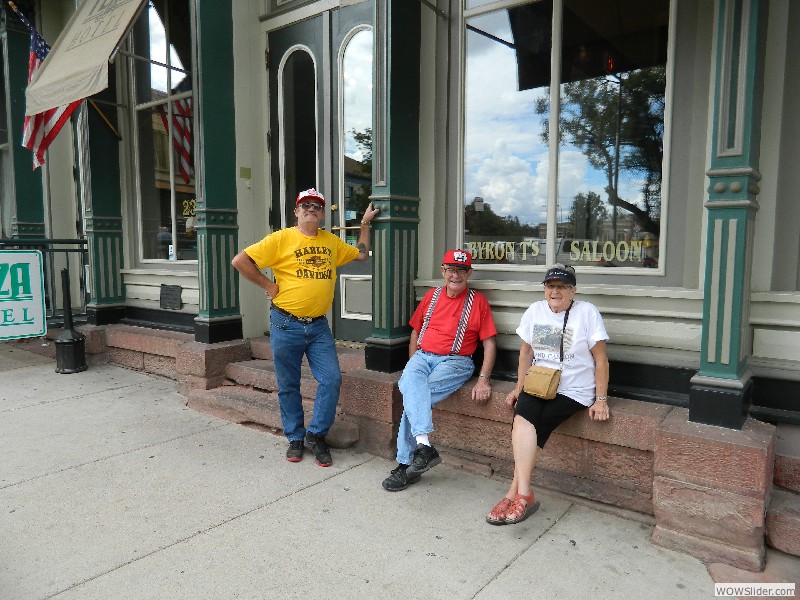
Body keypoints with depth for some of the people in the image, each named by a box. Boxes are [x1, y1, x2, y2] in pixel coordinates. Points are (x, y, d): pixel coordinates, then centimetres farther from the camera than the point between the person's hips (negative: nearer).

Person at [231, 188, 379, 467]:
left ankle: (315, 434, 12)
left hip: (318, 326, 4)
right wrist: (268, 285, -8)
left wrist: (365, 223, 22)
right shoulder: (281, 238, -5)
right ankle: (295, 438, 24)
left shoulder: (331, 241, 11)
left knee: (332, 379, -6)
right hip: (286, 325, -3)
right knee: (288, 386, 7)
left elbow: (361, 254, 25)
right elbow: (239, 261, -8)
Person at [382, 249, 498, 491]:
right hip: (423, 356, 3)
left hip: (455, 362, -3)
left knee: (412, 394, -28)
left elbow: (489, 344, 3)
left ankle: (406, 463, -21)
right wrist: (413, 364, 8)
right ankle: (424, 445, -40)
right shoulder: (432, 296, 17)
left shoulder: (478, 301, 6)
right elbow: (415, 332, 22)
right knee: (410, 382, -32)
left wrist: (483, 379, -8)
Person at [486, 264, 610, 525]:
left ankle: (515, 493, -17)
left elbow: (600, 359, -2)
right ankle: (523, 495, -26)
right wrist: (519, 387, 10)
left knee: (529, 426, -26)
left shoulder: (587, 312, -4)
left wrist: (601, 400, -6)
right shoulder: (535, 310, 9)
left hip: (573, 391, -4)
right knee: (522, 418, -27)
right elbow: (526, 351, 16)